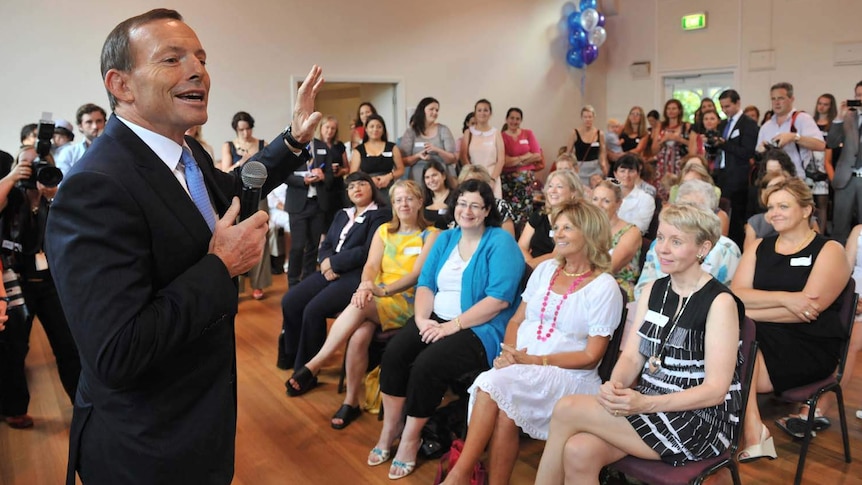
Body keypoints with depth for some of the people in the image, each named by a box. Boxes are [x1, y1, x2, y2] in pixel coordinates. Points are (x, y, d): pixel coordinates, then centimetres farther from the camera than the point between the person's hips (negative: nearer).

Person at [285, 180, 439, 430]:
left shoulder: (431, 235, 2)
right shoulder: (384, 231, 17)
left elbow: (417, 274, -11)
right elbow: (371, 264, 2)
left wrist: (383, 290, -25)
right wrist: (366, 285, -22)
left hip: (407, 302, -4)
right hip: (376, 300, 4)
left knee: (359, 308, -33)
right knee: (359, 336, -29)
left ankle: (313, 365, -25)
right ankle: (351, 402, -16)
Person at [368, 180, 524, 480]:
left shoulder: (501, 242, -8)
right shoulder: (445, 239, 13)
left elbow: (499, 299, -18)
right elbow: (425, 283, 9)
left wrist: (453, 325, -20)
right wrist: (422, 318, -11)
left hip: (480, 329, -6)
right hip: (436, 319, 6)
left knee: (427, 365, -27)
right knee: (394, 352, -18)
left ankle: (410, 438, -5)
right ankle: (390, 428, 0)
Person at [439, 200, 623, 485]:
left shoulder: (604, 287, -4)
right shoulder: (545, 270, 14)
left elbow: (590, 357, -7)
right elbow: (516, 320, 15)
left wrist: (535, 360, -16)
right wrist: (509, 353, -7)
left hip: (568, 376, -4)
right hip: (520, 369, 4)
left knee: (493, 383, -30)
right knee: (504, 407, -31)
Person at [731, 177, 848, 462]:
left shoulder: (829, 251, 1)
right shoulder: (759, 248, 15)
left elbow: (808, 307, -13)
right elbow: (736, 295, 0)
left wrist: (748, 312, -14)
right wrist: (784, 298, -16)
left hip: (809, 347, -4)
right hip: (761, 338, 5)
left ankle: (751, 431, -10)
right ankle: (752, 430, -25)